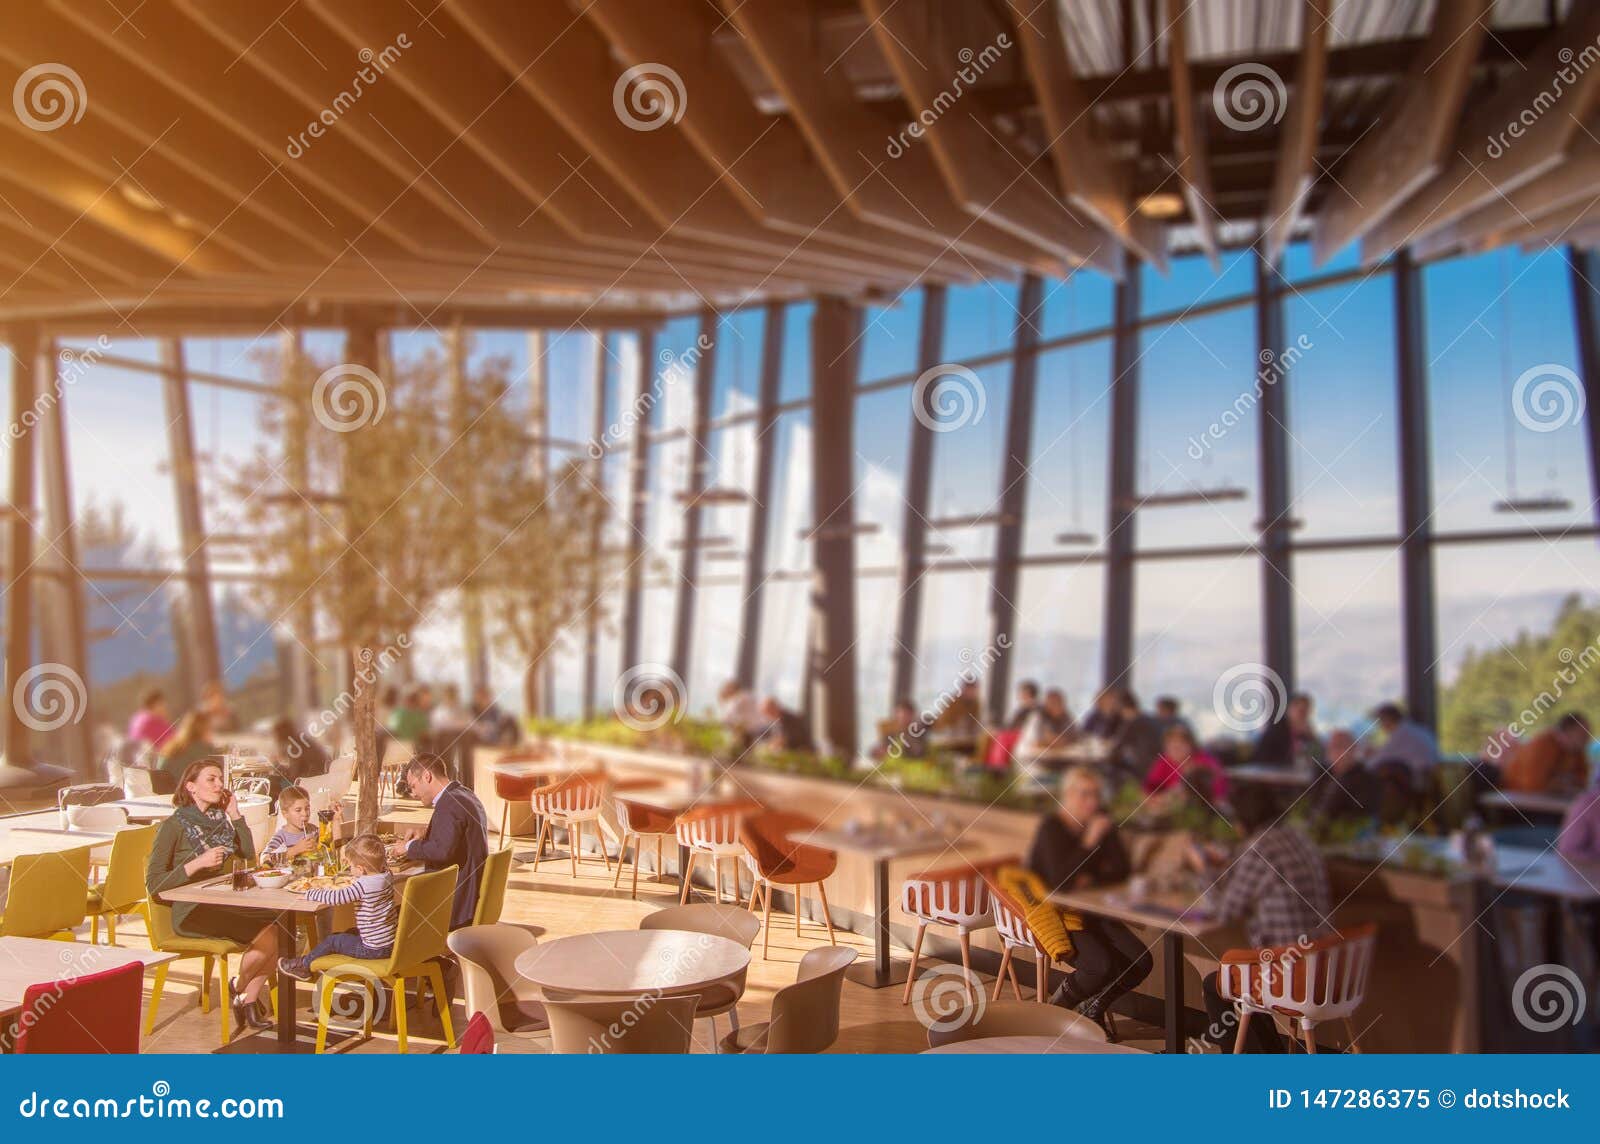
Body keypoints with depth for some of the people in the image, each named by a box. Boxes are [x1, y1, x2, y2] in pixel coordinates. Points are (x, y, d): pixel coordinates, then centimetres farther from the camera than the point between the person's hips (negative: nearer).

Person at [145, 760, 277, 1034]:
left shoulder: (219, 820, 13)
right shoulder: (174, 826, -7)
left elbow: (248, 855, 14)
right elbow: (153, 884, -10)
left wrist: (236, 814, 7)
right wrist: (198, 863, -21)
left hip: (222, 904, 7)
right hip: (191, 911, -7)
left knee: (278, 924, -19)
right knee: (269, 932, -24)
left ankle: (249, 1002, -4)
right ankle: (238, 990, 3)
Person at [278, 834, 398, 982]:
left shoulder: (363, 885, -26)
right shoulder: (387, 874, -2)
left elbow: (336, 898, -29)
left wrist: (309, 894, -13)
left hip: (374, 949, -8)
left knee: (332, 941, 10)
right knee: (350, 933, 29)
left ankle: (304, 965, 33)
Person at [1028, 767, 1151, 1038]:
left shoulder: (1100, 823, 4)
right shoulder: (1050, 827, -15)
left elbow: (1123, 870, 3)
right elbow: (1059, 880, -28)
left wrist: (1091, 880, -14)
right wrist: (1090, 841, -29)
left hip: (1090, 911, 7)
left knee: (1140, 962, -12)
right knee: (1102, 966, -28)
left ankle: (1093, 1008, 12)